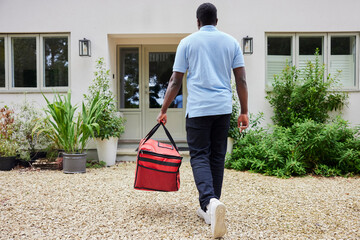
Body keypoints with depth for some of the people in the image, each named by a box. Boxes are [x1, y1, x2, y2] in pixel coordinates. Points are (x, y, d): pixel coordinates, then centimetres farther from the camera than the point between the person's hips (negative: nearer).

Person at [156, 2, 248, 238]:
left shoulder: (188, 42, 5)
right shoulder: (231, 42, 11)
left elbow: (175, 82, 4)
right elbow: (241, 81, 6)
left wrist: (164, 110, 11)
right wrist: (244, 112, 11)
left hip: (198, 108, -2)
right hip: (223, 108, 3)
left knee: (199, 156, 0)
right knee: (217, 157, 11)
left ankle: (210, 201, -24)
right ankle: (208, 210, 18)